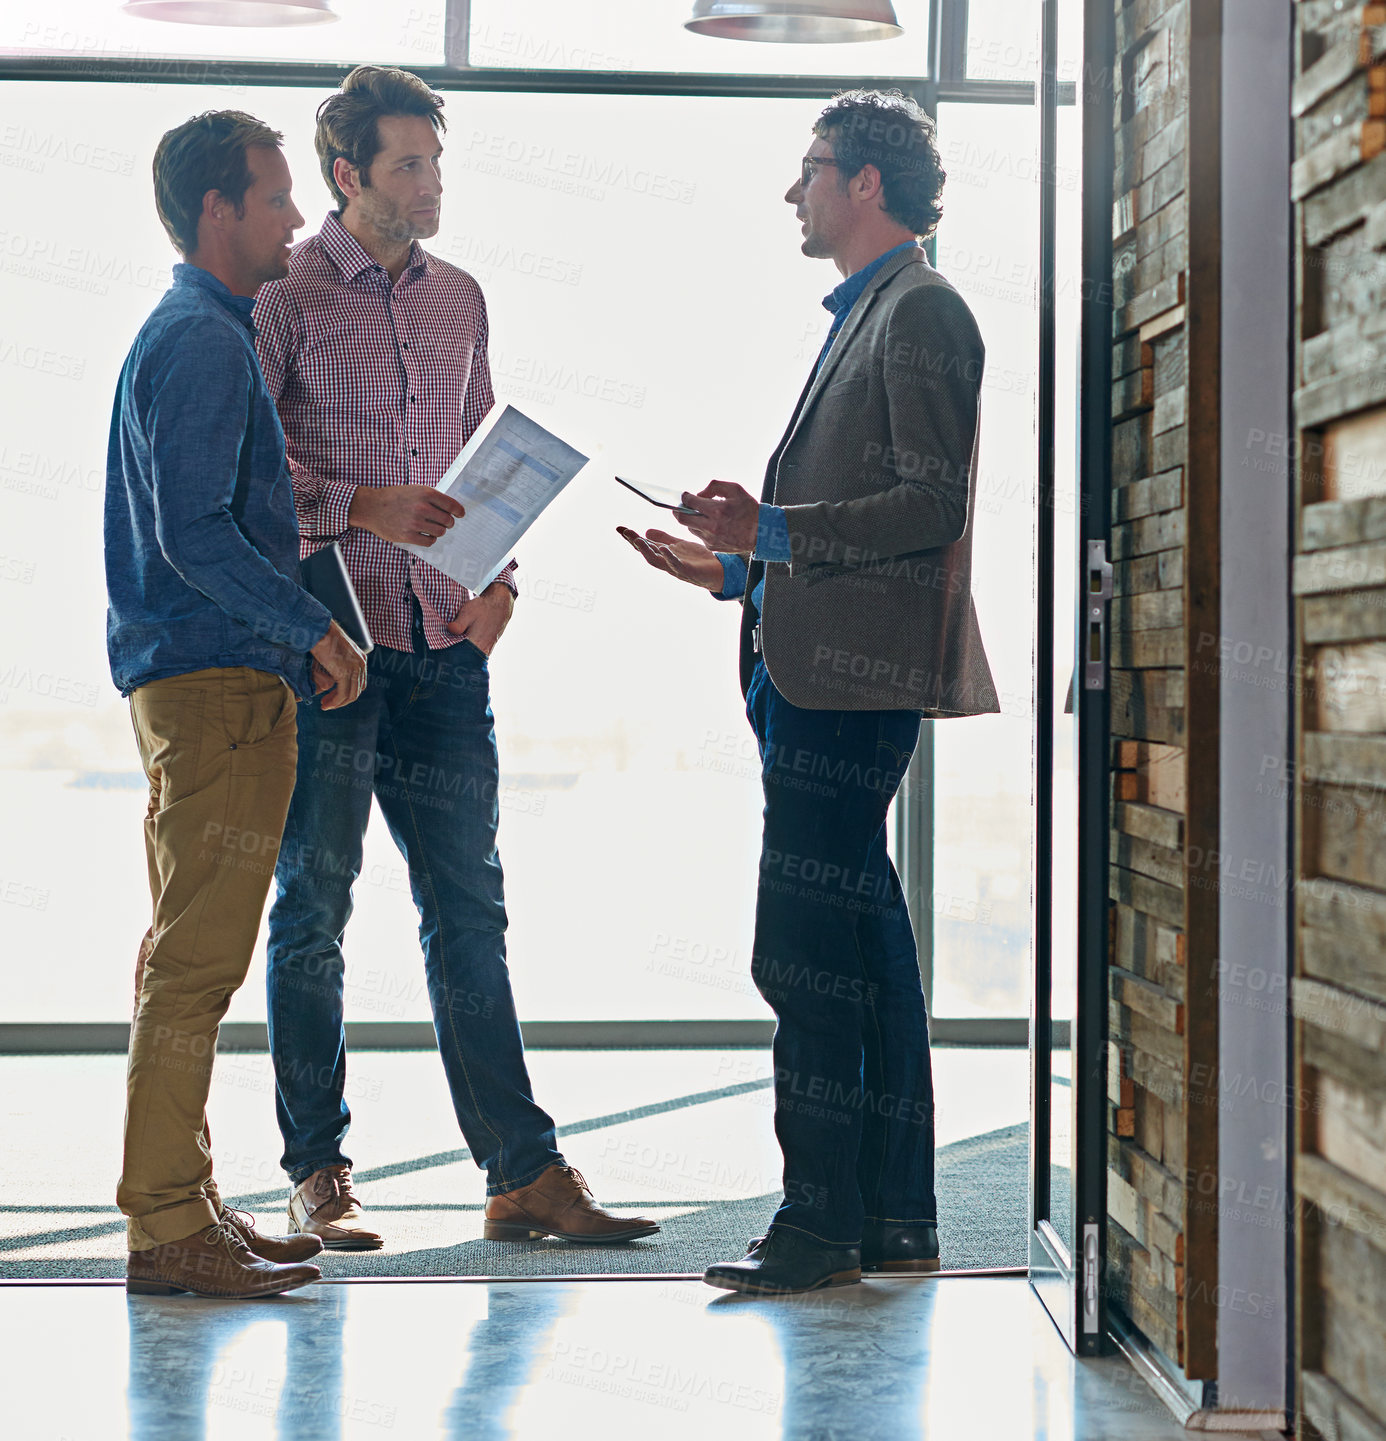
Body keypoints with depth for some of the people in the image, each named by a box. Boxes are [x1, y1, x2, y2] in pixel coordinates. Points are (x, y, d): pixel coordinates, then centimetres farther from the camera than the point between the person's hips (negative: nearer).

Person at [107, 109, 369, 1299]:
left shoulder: (195, 334, 20)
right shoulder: (203, 342, -12)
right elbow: (193, 530, -21)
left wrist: (293, 637, 21)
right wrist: (312, 627, -18)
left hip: (196, 679, 11)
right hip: (219, 680, -11)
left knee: (190, 957, 12)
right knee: (196, 963, -9)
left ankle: (183, 1207, 19)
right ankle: (167, 1226, -7)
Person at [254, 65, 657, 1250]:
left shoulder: (460, 298, 14)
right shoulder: (284, 297, -4)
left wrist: (497, 576, 5)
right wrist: (362, 507, -18)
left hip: (444, 644, 5)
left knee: (469, 911, 6)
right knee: (313, 909, 3)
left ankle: (525, 1173, 9)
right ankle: (318, 1176, 13)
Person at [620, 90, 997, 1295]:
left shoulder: (922, 312, -8)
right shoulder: (867, 316, 23)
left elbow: (930, 506, -17)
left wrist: (772, 530, -19)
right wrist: (731, 569, 16)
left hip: (855, 679, -10)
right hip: (818, 674, 10)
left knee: (806, 951, -10)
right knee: (859, 945, 11)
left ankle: (821, 1220, -5)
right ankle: (895, 1218, 17)